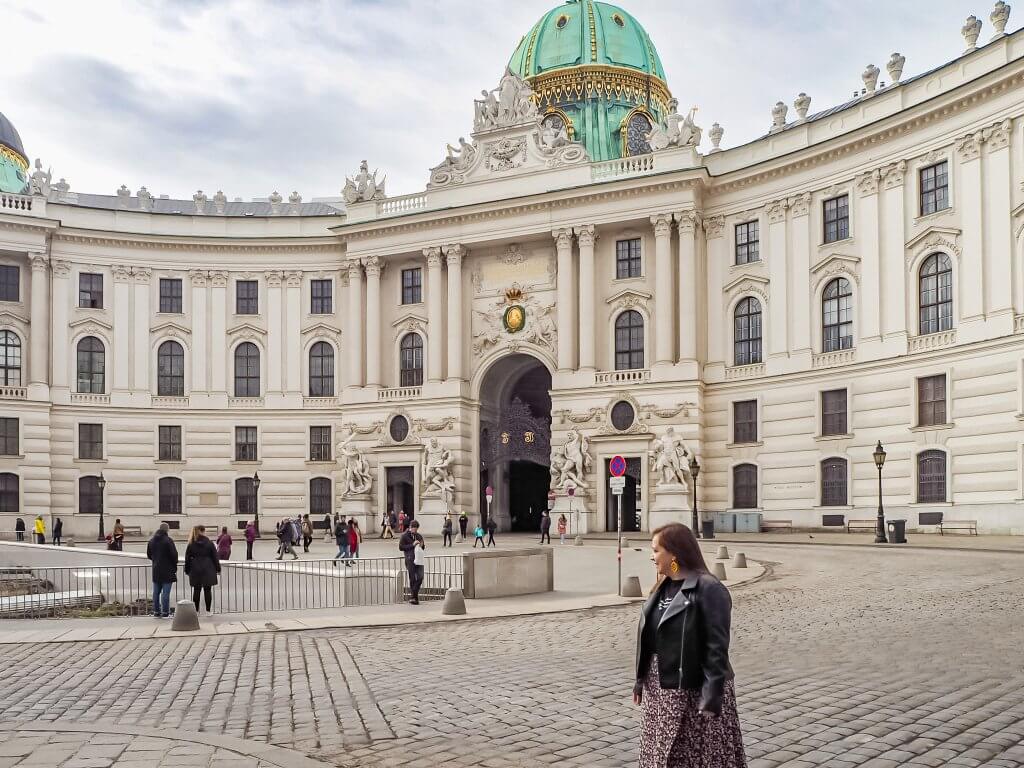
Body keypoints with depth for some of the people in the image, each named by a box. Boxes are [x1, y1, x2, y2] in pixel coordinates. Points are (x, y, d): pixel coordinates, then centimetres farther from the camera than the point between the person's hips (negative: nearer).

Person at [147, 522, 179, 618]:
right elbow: (174, 554, -14)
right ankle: (165, 612, -2)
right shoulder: (168, 540, -15)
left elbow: (149, 554, 14)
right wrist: (175, 566, 2)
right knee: (166, 592, -2)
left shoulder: (151, 541, 6)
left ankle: (156, 612, 16)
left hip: (156, 570, 6)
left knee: (156, 592, 12)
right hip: (167, 570, -6)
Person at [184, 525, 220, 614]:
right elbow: (215, 557, -1)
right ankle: (208, 610, 4)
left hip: (195, 570, 2)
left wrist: (187, 570, 13)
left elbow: (187, 558, 5)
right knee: (207, 590, 2)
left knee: (196, 590, 7)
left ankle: (196, 610, 9)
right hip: (208, 570, -2)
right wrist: (218, 568, 7)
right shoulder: (209, 543, -4)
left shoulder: (191, 545, 1)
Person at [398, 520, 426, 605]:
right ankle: (414, 597, 6)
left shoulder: (419, 536, 17)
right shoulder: (404, 536, 0)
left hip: (419, 559, 5)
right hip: (410, 559, -5)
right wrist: (412, 545, -14)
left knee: (420, 577, -5)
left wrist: (422, 546, 1)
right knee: (412, 578, -2)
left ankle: (413, 591, 15)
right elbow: (400, 547, -8)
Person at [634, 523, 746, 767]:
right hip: (659, 690, 8)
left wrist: (713, 695, -22)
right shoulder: (663, 587, 8)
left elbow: (717, 647, -19)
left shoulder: (708, 589, -16)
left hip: (695, 690, -8)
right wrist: (641, 680, 12)